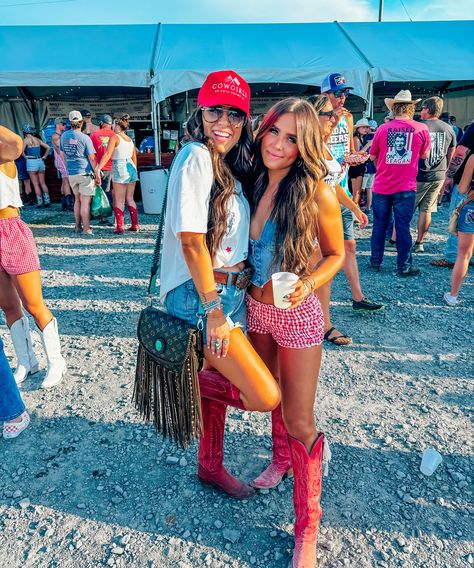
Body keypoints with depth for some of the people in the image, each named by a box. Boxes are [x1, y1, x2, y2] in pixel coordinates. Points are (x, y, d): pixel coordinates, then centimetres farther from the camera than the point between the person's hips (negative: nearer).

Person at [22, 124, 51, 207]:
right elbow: (48, 147, 10)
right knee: (42, 183, 8)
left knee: (36, 184, -1)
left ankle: (40, 202, -2)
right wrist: (44, 156, 13)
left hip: (31, 162, -4)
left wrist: (25, 157, 0)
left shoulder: (26, 140, -5)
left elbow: (22, 150, -16)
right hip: (40, 161, 5)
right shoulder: (37, 139, 9)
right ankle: (47, 201, 3)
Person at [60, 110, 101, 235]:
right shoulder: (85, 138, -10)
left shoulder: (64, 136, 8)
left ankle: (78, 226, 20)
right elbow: (92, 158, -11)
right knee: (85, 202, -4)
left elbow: (63, 153, 17)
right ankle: (86, 229, -4)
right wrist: (97, 174, -4)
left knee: (77, 199, 16)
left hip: (71, 173, 6)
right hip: (85, 172, -6)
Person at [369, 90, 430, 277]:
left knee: (379, 225, 12)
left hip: (381, 186, 1)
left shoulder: (382, 129, -2)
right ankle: (404, 266, 11)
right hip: (406, 187, -1)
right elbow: (424, 155, 9)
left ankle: (375, 262, 20)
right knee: (403, 227, 5)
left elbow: (372, 156, 7)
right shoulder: (421, 129, -4)